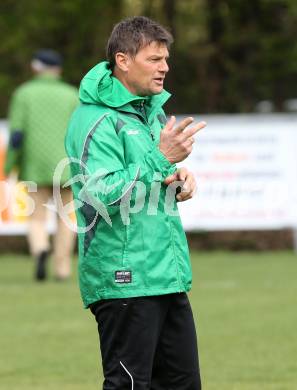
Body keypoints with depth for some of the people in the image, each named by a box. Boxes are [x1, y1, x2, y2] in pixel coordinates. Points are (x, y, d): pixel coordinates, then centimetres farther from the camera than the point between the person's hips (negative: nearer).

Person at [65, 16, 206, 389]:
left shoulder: (154, 110, 15)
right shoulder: (95, 120, -13)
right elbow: (103, 195, -22)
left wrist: (179, 177, 6)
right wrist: (161, 159, -22)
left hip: (167, 275, 9)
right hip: (124, 282, -9)